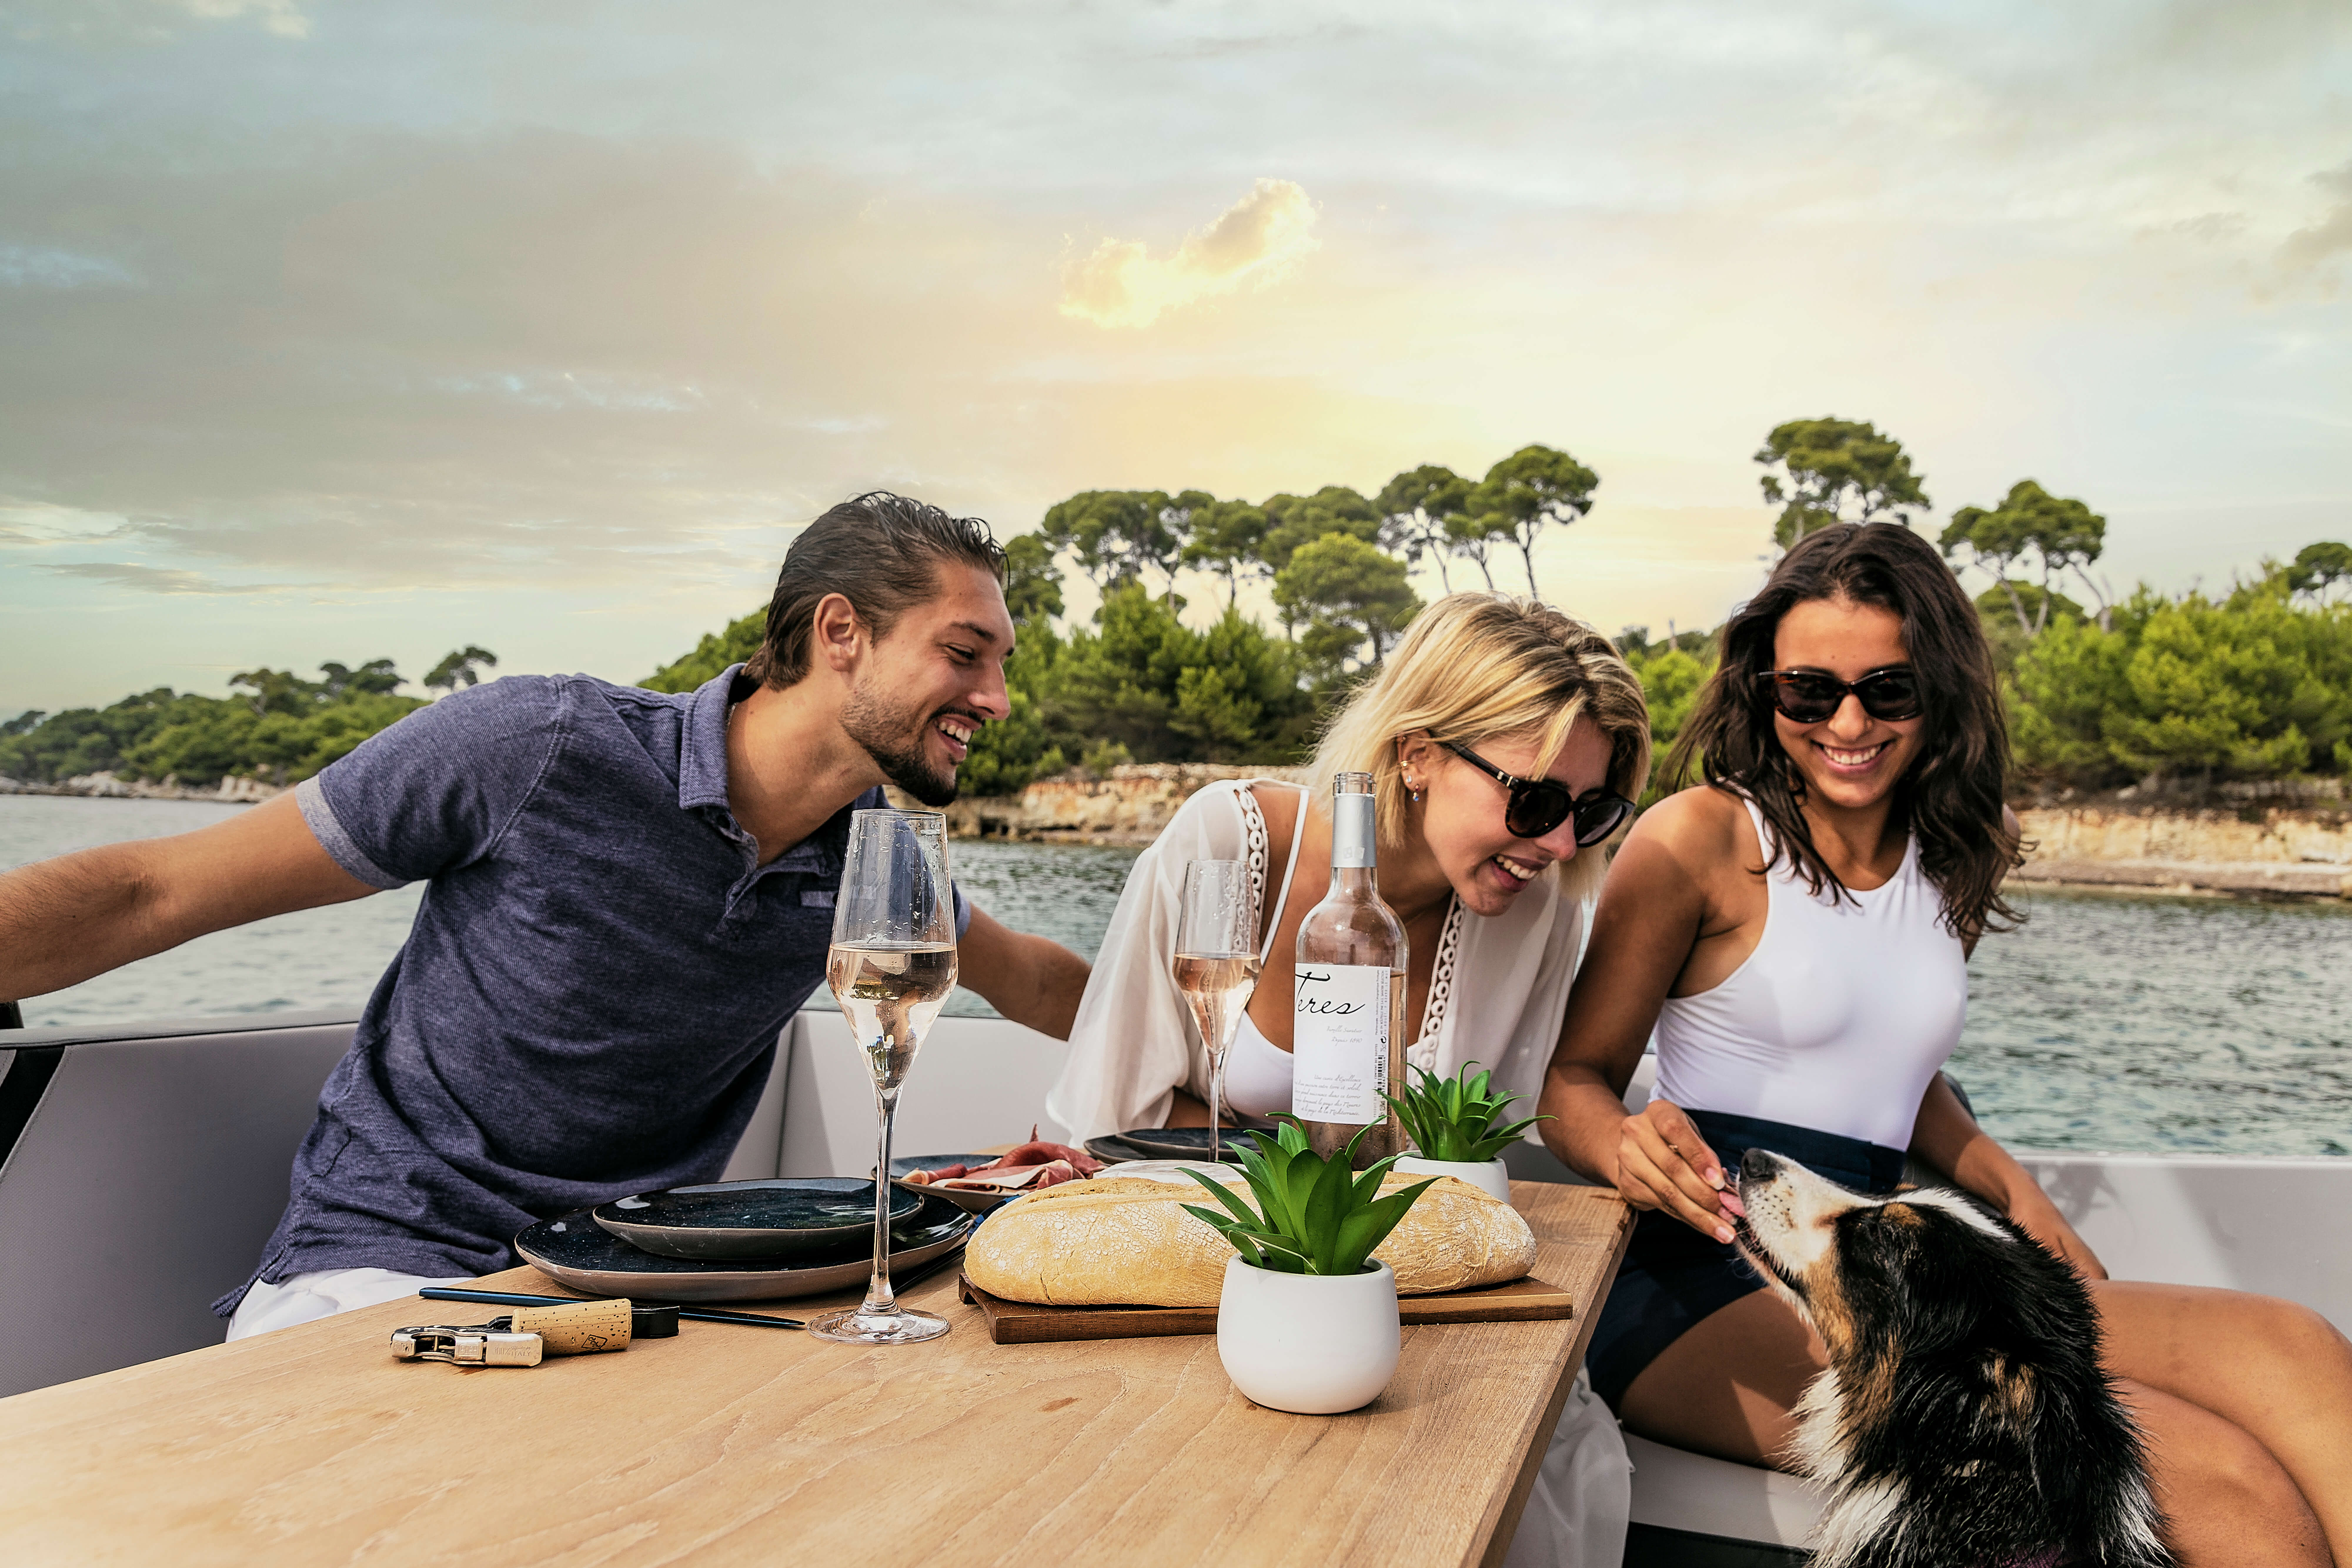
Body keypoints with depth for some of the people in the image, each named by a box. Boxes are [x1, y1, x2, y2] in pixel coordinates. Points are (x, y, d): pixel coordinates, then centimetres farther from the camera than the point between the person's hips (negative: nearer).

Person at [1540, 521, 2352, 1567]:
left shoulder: (1952, 866, 16)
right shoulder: (1698, 838, -4)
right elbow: (1574, 1077, -3)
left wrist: (2024, 1201, 10)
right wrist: (1630, 1152, -26)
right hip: (1709, 1293, -6)